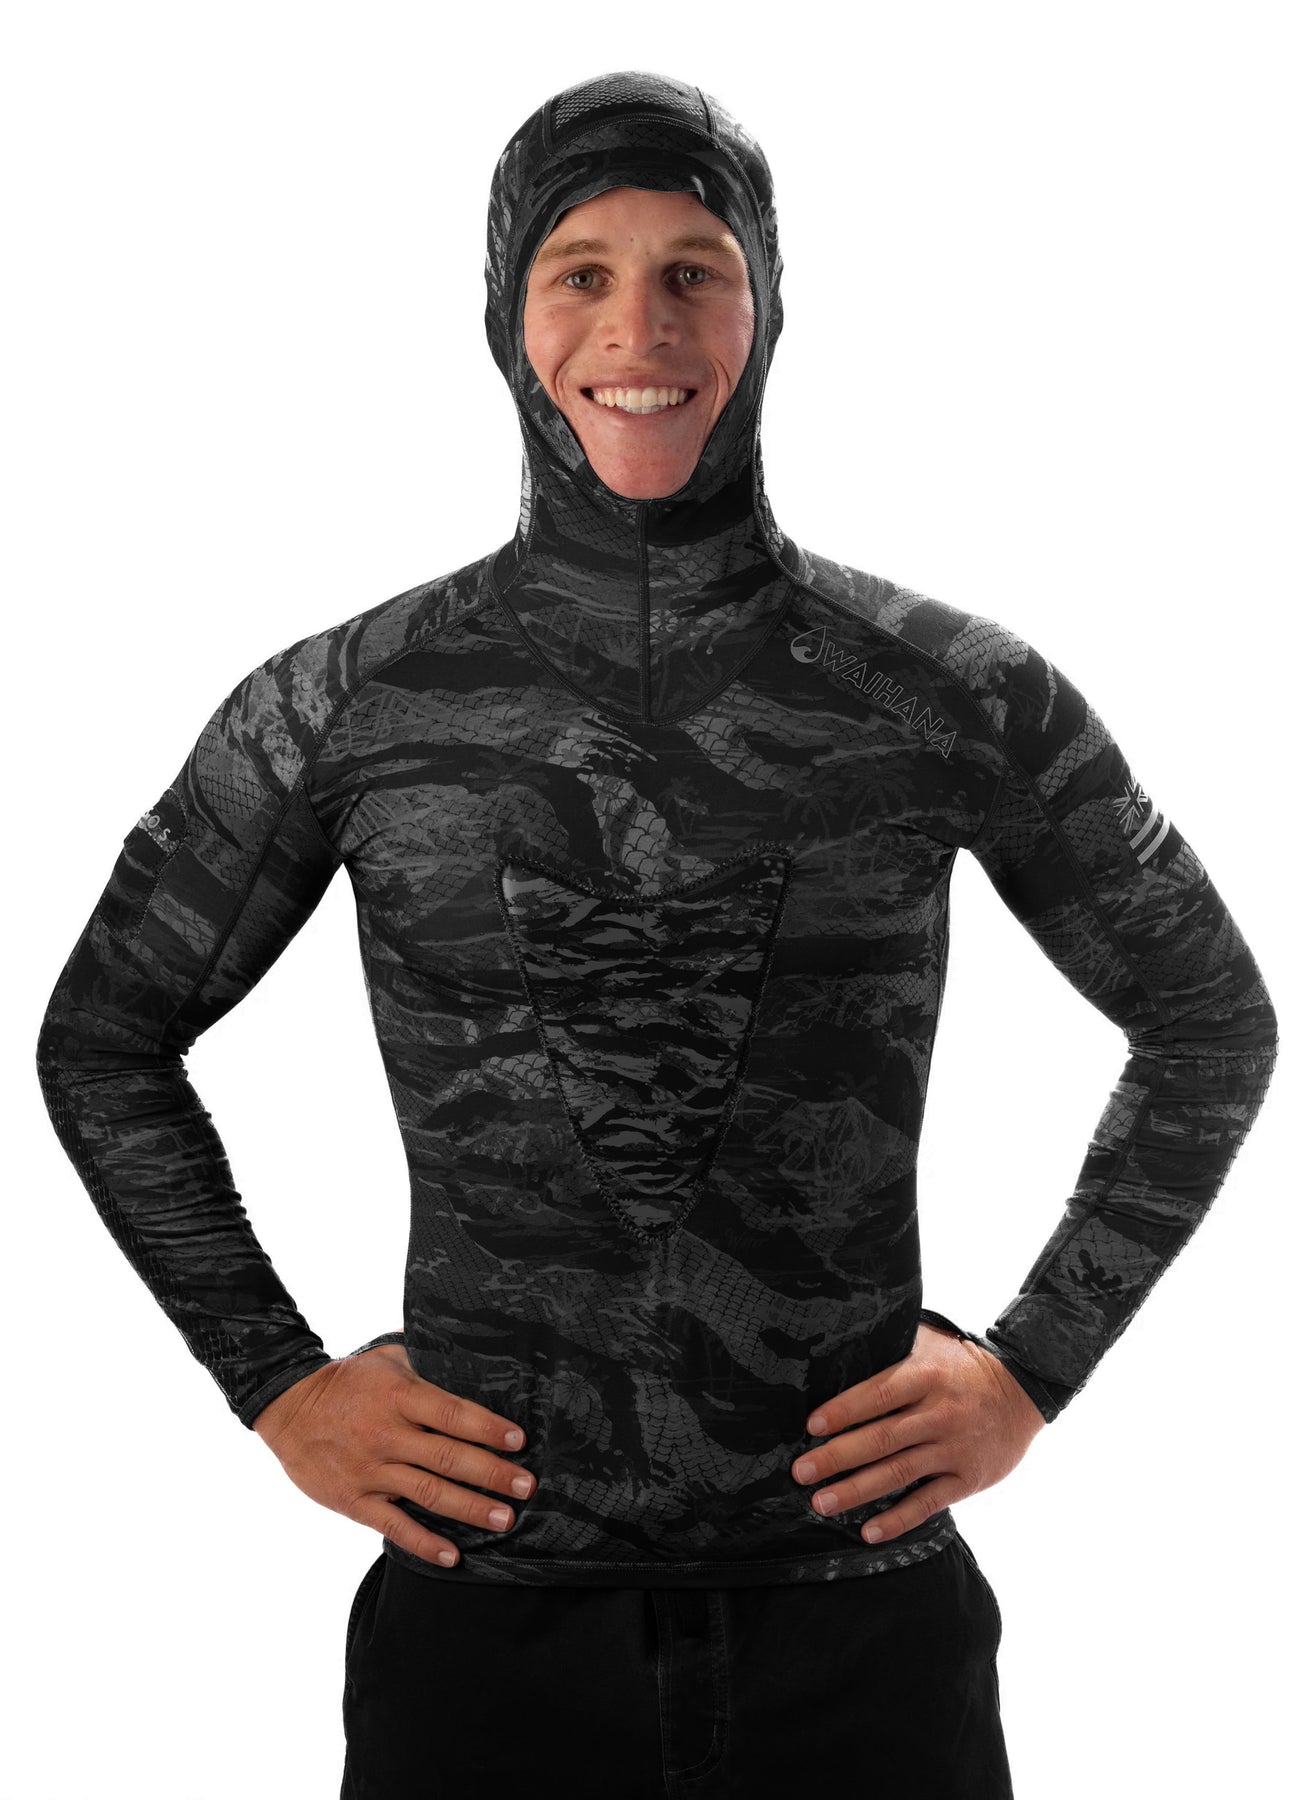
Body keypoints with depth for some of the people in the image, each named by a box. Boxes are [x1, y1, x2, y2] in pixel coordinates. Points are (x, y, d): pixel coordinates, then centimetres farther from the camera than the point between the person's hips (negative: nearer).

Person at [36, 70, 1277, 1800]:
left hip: (865, 1610, 1)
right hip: (486, 1610, 0)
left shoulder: (958, 693, -3)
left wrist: (1033, 1369, 3)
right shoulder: (343, 704, -2)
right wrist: (276, 1384, 3)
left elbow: (1212, 1021, 10)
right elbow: (104, 1039, 10)